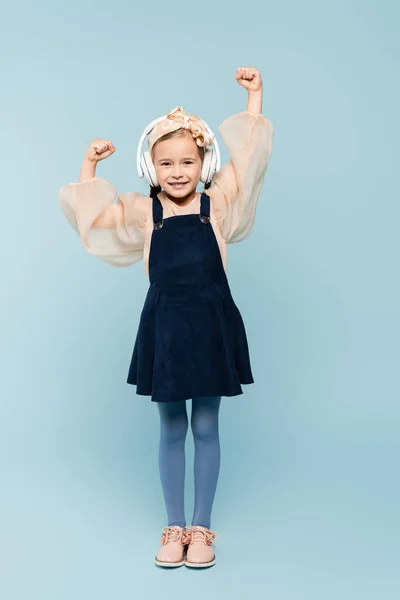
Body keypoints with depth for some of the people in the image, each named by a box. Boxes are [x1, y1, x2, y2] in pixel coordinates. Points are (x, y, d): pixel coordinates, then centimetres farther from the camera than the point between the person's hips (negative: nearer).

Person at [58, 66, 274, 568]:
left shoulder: (218, 203, 2)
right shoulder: (143, 211, 5)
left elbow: (249, 155, 0)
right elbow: (91, 213, 7)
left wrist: (254, 96, -1)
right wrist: (90, 165, 4)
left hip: (212, 325, -1)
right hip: (165, 326, 1)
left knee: (206, 428, 9)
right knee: (171, 430, 11)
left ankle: (201, 527, 24)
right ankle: (174, 527, 27)